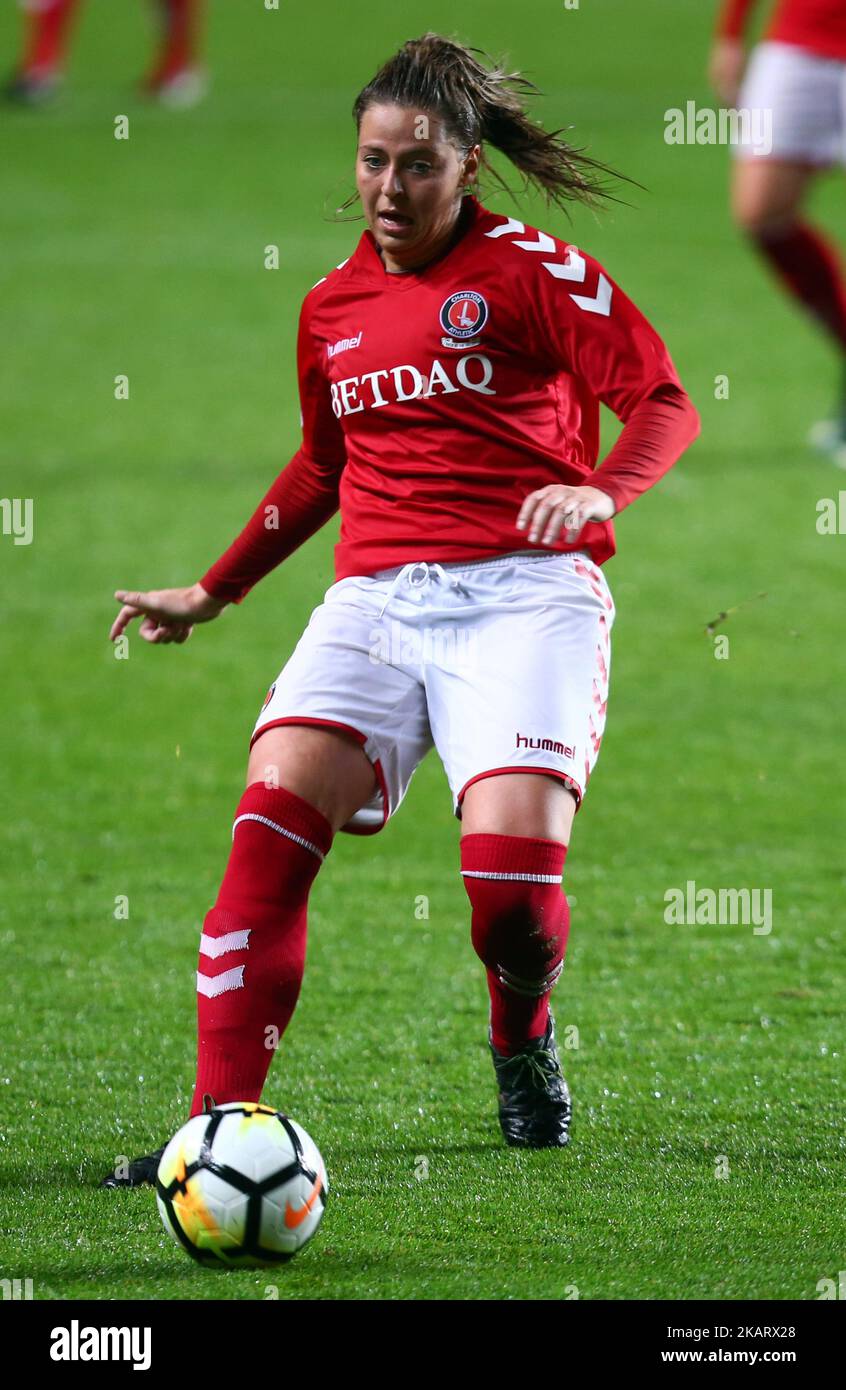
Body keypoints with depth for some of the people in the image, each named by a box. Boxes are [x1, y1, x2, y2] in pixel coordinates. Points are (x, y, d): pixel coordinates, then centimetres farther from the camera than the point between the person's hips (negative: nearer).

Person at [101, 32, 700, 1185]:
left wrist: (601, 490, -24)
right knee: (273, 815, -21)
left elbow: (665, 405, -4)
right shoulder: (333, 307, 17)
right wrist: (213, 592, 35)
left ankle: (523, 1041, 14)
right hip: (376, 598, 5)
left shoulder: (532, 270, 1)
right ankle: (221, 1122, -21)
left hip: (523, 585, -4)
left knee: (512, 872, -22)